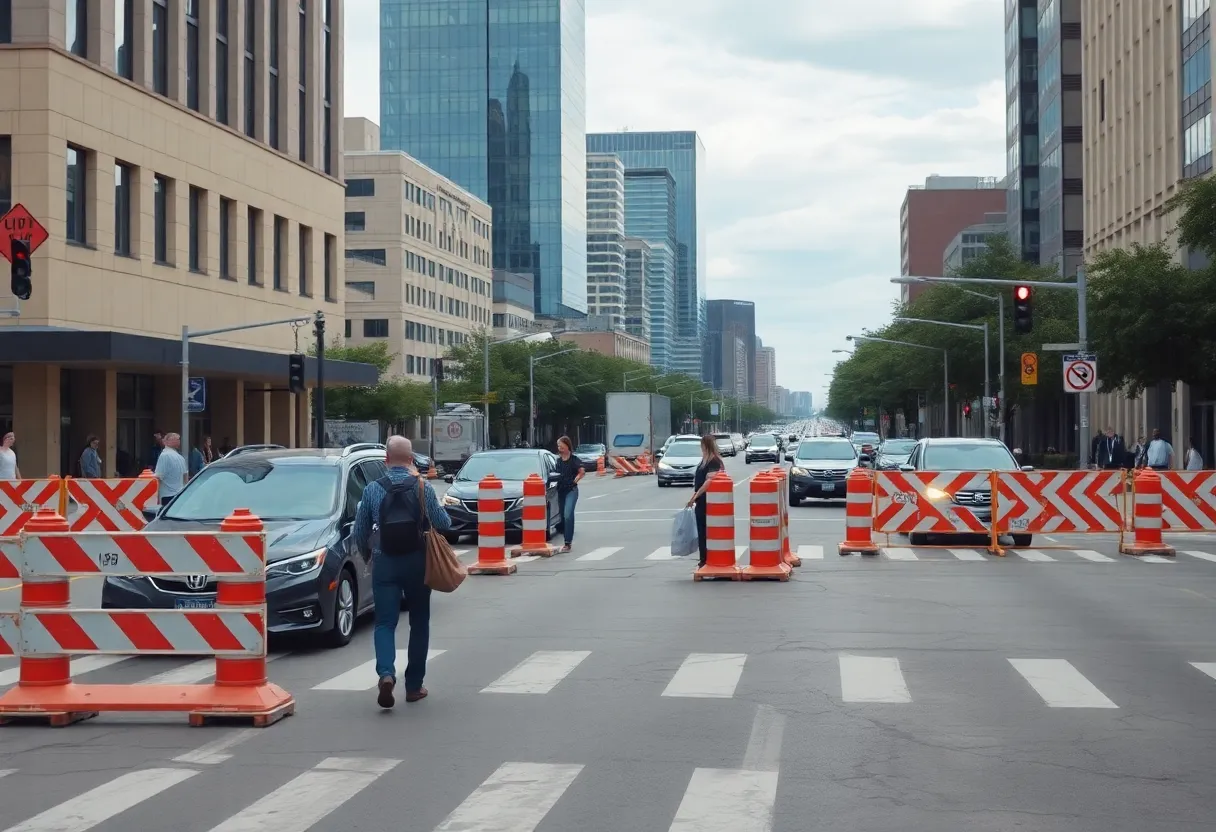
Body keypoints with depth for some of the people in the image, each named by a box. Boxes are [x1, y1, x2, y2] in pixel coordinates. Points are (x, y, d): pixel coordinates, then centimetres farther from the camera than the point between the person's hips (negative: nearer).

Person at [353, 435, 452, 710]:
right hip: (416, 562, 0)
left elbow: (360, 533, 4)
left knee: (385, 622, 1)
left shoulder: (373, 489, -1)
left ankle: (386, 673, -24)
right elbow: (443, 524, -3)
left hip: (384, 563, 0)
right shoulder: (422, 487, -6)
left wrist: (369, 552, 22)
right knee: (419, 623, 12)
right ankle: (414, 685, 14)